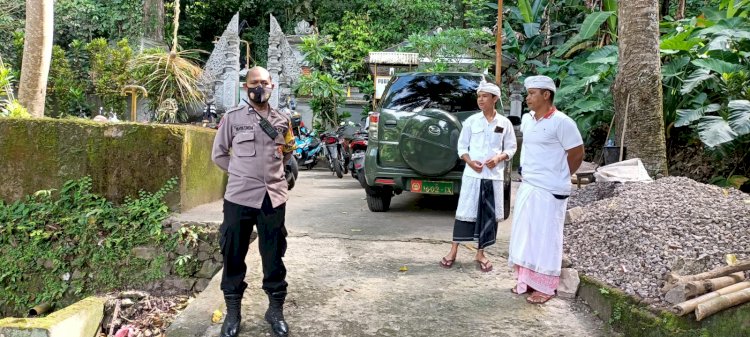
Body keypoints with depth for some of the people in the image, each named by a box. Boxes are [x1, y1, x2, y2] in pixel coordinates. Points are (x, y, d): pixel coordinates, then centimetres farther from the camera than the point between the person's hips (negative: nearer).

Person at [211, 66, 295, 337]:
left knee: (274, 256, 9)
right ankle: (233, 311, 22)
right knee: (234, 256, 6)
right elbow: (218, 154, 7)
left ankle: (276, 310, 24)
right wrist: (242, 173, 3)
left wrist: (269, 171, 10)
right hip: (239, 196, -2)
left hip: (274, 197, 2)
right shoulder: (232, 117, 1)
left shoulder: (282, 120, 9)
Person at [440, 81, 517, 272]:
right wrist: (470, 161, -12)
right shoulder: (471, 121, 3)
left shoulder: (504, 123, 4)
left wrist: (499, 158, -12)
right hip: (472, 174, -1)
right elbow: (462, 146, 5)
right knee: (465, 212, 1)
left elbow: (511, 147, 7)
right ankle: (454, 251, 11)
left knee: (489, 215, 4)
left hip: (494, 176, 1)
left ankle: (480, 254, 17)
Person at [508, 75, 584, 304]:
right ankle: (527, 279, 24)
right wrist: (528, 176, 12)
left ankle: (545, 287, 10)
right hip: (527, 187, 8)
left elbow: (577, 154, -8)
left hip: (549, 191, -8)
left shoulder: (561, 122, -13)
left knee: (545, 238, 0)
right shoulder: (529, 120, 11)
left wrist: (557, 177, 1)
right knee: (525, 235, 12)